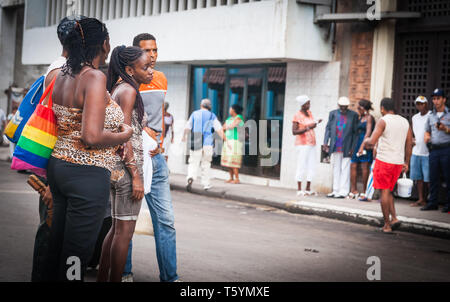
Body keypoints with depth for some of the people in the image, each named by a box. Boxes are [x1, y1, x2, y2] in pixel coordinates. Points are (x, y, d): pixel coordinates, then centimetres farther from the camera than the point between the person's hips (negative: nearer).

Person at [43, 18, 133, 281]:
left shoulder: (62, 76, 8)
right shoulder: (94, 77, -17)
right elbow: (92, 136, -23)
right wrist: (125, 134, -7)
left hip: (58, 167, 9)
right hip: (87, 175, -9)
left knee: (57, 249, 18)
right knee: (75, 259, -1)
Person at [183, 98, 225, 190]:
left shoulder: (194, 114, 7)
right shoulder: (212, 116, 3)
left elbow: (187, 127, 10)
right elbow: (219, 129, -4)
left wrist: (184, 137, 28)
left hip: (195, 143, 0)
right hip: (208, 143, 0)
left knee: (193, 163, -1)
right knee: (206, 164, 12)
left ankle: (190, 177, -27)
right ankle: (206, 184, 16)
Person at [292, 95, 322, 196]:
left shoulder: (309, 113, 12)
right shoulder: (297, 116, -9)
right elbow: (294, 132, -16)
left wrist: (316, 123, 9)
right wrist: (307, 128, -25)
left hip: (312, 144, 7)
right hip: (302, 144, -7)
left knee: (311, 167, 4)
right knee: (301, 166, -7)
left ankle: (308, 189, 8)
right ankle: (299, 190, -3)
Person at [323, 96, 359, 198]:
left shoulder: (353, 115, -1)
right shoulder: (333, 114, 8)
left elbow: (355, 132, -2)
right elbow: (328, 128, 8)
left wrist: (353, 148, -7)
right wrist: (326, 142, -3)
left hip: (346, 147, -4)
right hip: (335, 147, 4)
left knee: (345, 169, -2)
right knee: (336, 168, 10)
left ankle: (343, 191, 1)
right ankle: (336, 190, 16)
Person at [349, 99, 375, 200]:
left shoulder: (369, 118, -6)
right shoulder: (360, 118, 18)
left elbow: (368, 132, -15)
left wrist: (362, 146, -23)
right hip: (359, 142, 8)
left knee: (364, 167, -7)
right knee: (353, 165, 3)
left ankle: (365, 192, -3)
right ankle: (353, 190, 7)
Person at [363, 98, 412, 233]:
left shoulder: (383, 121, -9)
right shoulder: (405, 122, 11)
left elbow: (372, 141, -17)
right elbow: (409, 145, 13)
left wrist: (366, 142, 5)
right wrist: (406, 163, 20)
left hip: (384, 161, -6)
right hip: (399, 162, 6)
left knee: (384, 191, 1)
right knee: (388, 191, 19)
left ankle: (387, 225, 2)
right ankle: (394, 218, 4)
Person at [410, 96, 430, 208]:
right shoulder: (415, 118, 16)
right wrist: (412, 140, 4)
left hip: (428, 152, -6)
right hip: (416, 151, 6)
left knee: (427, 178, -4)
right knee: (418, 177, 8)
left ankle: (427, 199, 3)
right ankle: (421, 199, 14)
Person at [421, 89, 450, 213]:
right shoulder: (431, 115, 16)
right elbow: (427, 131, 24)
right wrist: (426, 137, 3)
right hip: (433, 150, 5)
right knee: (433, 177, 5)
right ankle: (432, 203, 11)